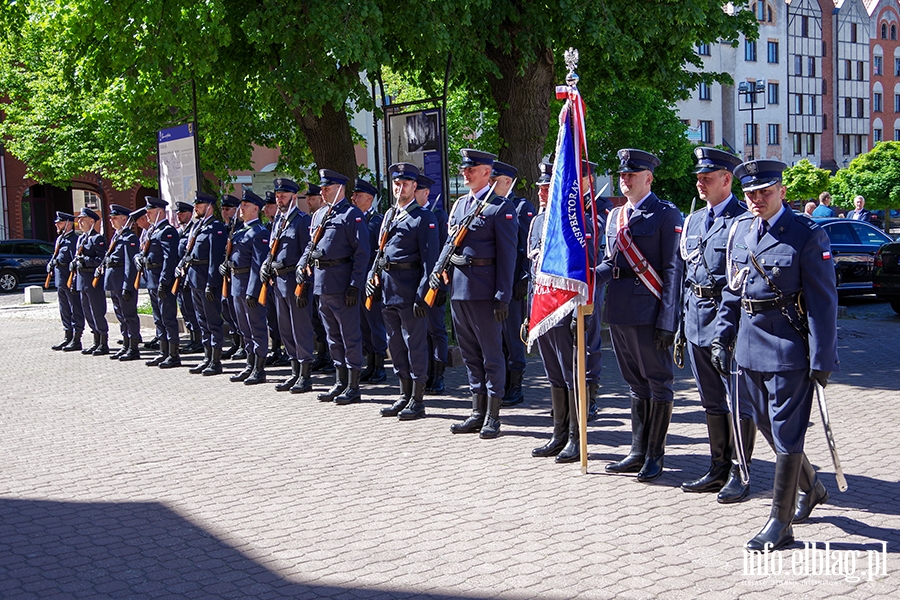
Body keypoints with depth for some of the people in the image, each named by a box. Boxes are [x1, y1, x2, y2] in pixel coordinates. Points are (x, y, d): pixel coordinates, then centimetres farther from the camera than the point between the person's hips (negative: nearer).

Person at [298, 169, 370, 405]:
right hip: (321, 282, 8)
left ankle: (353, 387, 5)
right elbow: (310, 245, 24)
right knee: (332, 335, 15)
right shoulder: (318, 214, 16)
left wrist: (355, 285, -17)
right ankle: (340, 382, 24)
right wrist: (302, 265, 5)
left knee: (350, 335, -1)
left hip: (341, 283, -8)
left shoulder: (352, 214, -8)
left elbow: (362, 252, -12)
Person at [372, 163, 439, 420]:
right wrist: (372, 275, 8)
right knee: (395, 344, 13)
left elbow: (430, 259, -12)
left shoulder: (423, 218, -6)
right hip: (388, 289, 8)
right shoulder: (390, 215, 16)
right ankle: (405, 395, 23)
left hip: (410, 289, -8)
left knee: (415, 344, -1)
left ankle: (417, 401, 6)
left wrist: (422, 295, -17)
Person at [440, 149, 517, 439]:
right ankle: (478, 412, 22)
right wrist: (440, 269, 2)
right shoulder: (460, 204, 15)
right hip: (458, 289, 7)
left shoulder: (501, 208, -7)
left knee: (491, 355, 1)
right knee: (470, 354, 13)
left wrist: (503, 296, -15)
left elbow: (507, 255, -11)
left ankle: (492, 417, 9)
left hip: (484, 291, -7)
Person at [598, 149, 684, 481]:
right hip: (619, 311, 7)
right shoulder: (615, 216, 15)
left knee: (658, 382, 2)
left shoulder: (666, 215, -6)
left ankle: (654, 456, 10)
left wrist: (667, 321, -15)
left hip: (649, 312, -7)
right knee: (636, 384, 14)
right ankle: (638, 452, 22)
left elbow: (673, 270, -10)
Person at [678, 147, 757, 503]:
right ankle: (718, 469, 23)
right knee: (712, 400, 14)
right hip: (697, 318, 8)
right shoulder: (693, 221, 15)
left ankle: (738, 474, 9)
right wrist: (681, 322, 16)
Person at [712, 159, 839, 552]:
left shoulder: (807, 235, -11)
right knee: (767, 428, 18)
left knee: (786, 434, -1)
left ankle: (780, 524, 7)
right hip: (750, 346, 7)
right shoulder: (739, 230, 8)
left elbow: (822, 302, -12)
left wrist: (821, 359, -15)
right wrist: (722, 337, 9)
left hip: (789, 347, -7)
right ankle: (811, 488, 41)